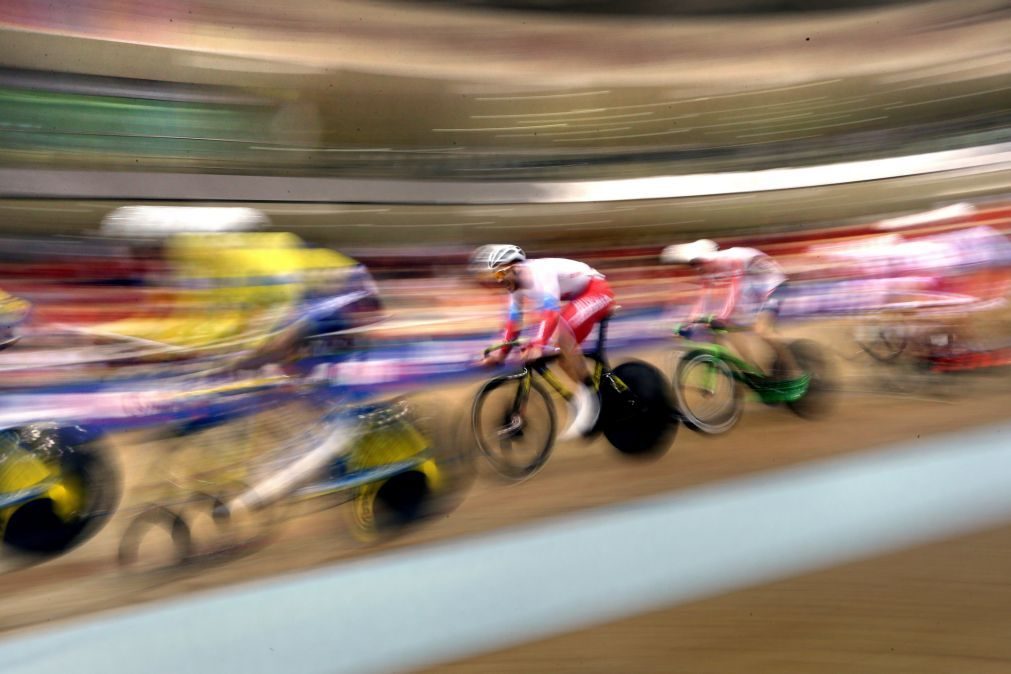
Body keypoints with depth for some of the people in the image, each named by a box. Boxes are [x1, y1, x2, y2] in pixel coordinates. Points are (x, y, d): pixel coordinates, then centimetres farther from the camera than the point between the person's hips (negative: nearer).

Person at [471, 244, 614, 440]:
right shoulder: (517, 286, -1)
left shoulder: (539, 272, -29)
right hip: (581, 296, 9)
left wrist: (538, 346, -51)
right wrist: (501, 352, 4)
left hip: (597, 290, -9)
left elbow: (551, 312, -41)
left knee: (563, 330, -30)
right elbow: (514, 321, 7)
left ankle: (588, 395, -22)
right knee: (563, 355, 1)